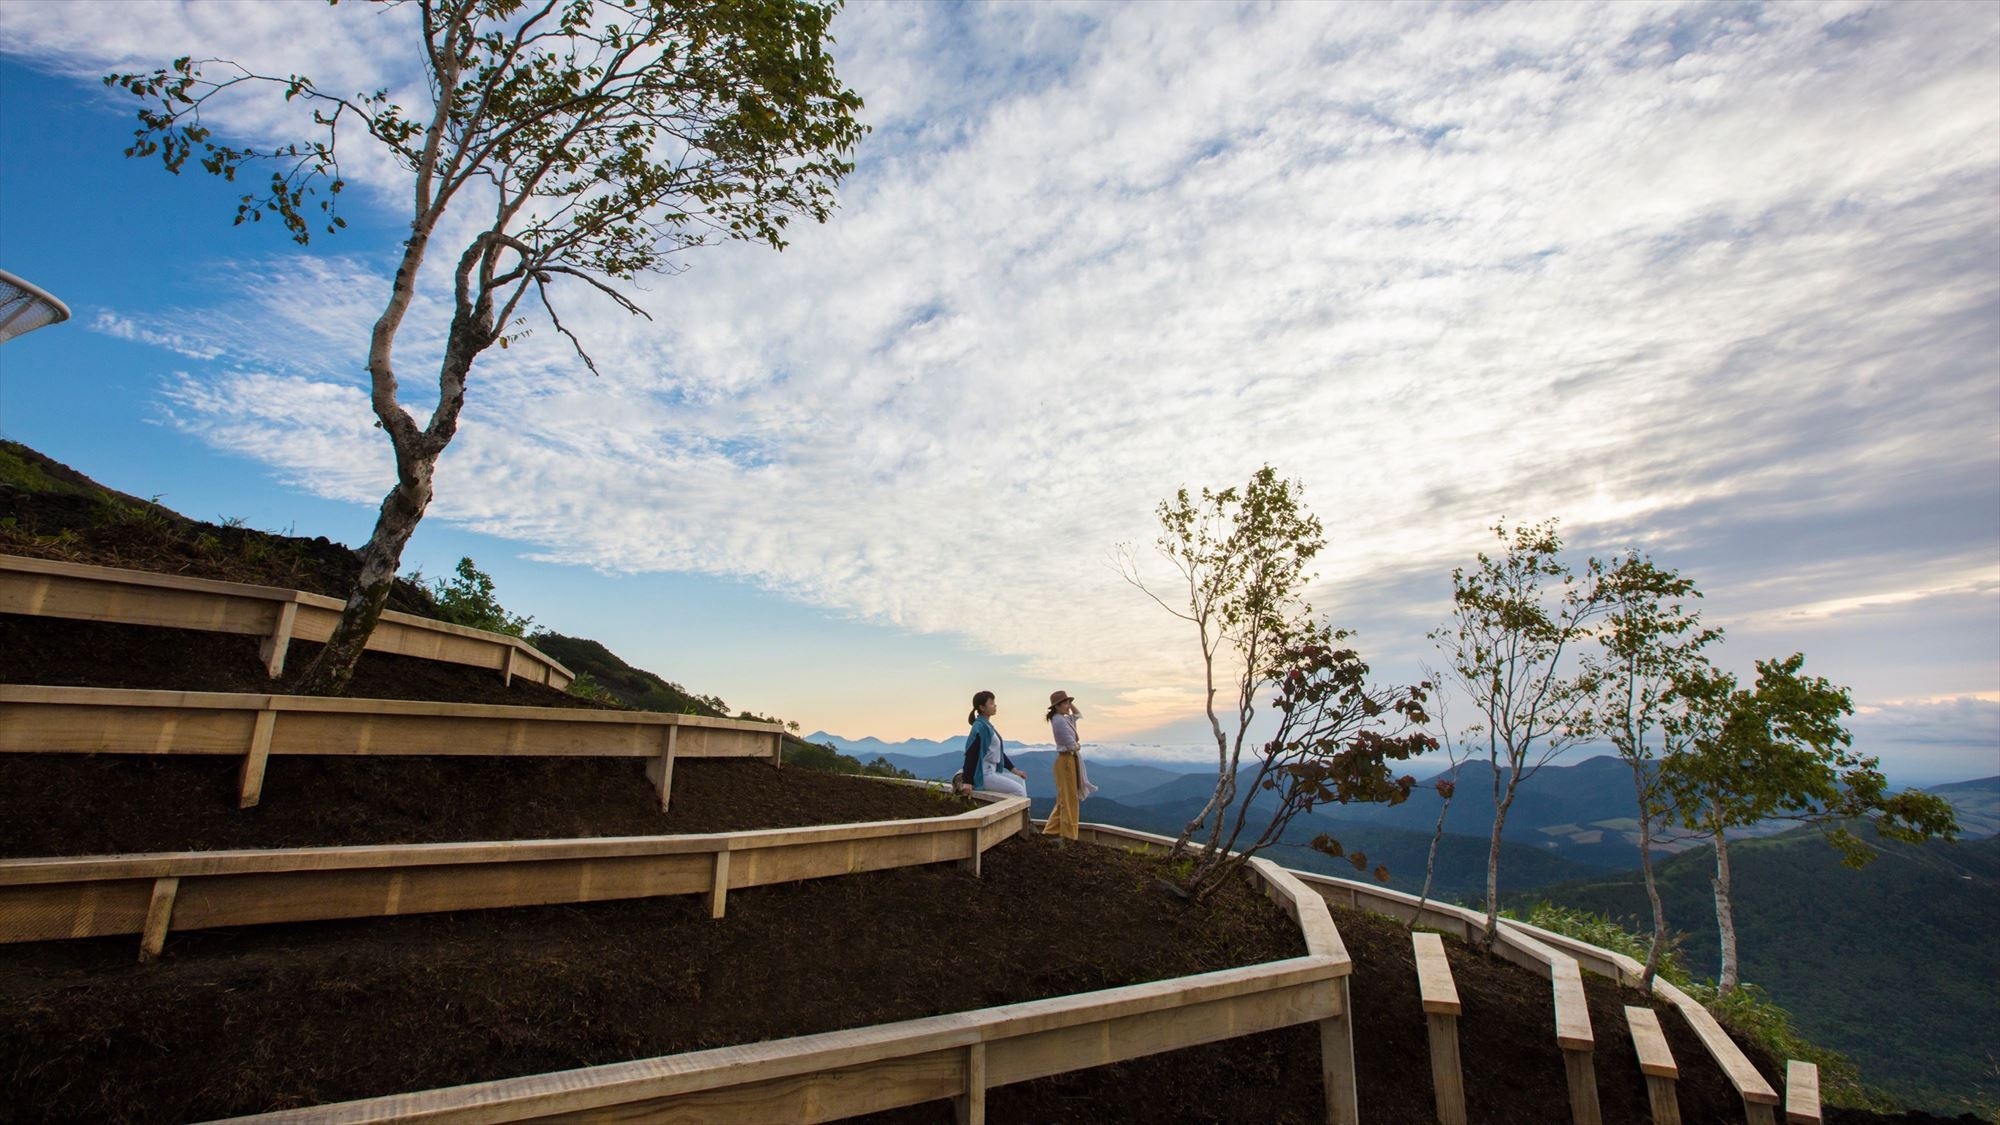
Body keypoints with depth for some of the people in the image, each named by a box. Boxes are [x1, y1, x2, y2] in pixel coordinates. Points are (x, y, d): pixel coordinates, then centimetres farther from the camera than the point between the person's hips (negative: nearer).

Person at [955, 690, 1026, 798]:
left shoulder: (987, 726, 13)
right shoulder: (980, 727, -17)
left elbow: (999, 752, 20)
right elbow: (971, 754, -22)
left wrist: (1014, 770, 18)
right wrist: (968, 781, -25)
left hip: (991, 771, 10)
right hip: (983, 775, -10)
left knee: (1020, 781, 11)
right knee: (1018, 790, -10)